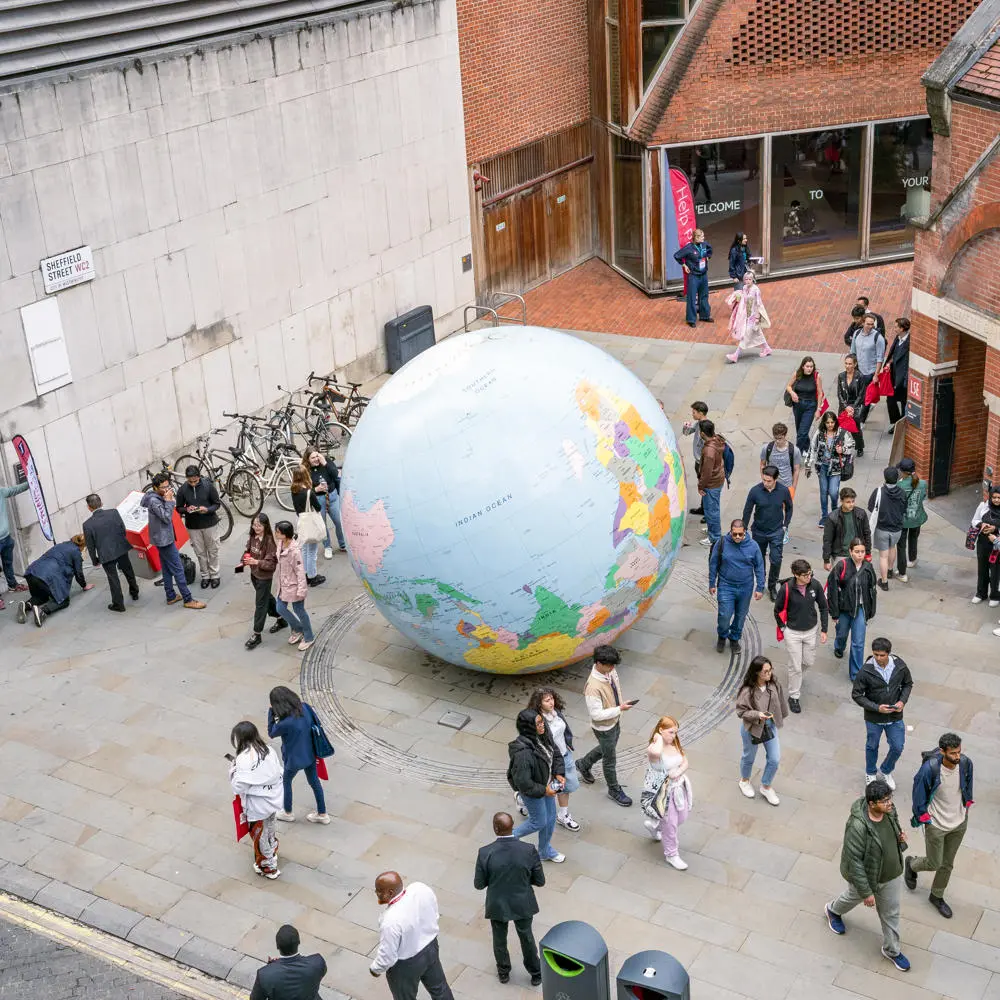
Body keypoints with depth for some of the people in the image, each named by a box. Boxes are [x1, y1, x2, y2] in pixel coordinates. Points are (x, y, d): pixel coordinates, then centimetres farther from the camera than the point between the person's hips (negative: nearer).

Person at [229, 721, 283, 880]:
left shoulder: (243, 759, -26)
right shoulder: (269, 751, -8)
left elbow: (239, 787, -24)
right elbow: (279, 773, -1)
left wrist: (233, 768, -10)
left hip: (257, 807, -6)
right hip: (273, 800, 6)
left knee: (260, 837, 17)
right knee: (270, 829, 30)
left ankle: (268, 868, 35)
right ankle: (272, 855, 53)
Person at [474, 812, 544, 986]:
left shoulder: (485, 853, -26)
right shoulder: (529, 850, -24)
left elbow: (479, 884, -13)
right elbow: (540, 881, -12)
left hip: (497, 905, 0)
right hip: (523, 904, 1)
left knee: (500, 940, 27)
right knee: (527, 938, 26)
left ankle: (503, 972, 49)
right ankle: (536, 974, 45)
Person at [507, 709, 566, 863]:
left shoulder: (544, 736, -15)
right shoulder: (523, 753, -40)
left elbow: (556, 754, 3)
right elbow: (522, 782, -32)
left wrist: (559, 773, -10)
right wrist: (543, 790, -21)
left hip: (547, 784, 8)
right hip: (532, 792, -8)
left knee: (550, 817, 24)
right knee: (539, 822, 14)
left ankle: (545, 851, 49)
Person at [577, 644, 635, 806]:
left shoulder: (610, 671, -14)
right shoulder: (593, 687, -38)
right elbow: (596, 714, -32)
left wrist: (622, 704, 13)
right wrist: (619, 709, -30)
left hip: (615, 721, 8)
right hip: (604, 727, -8)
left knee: (606, 749, 31)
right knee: (610, 759, 14)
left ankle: (583, 766, 55)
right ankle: (614, 790, 37)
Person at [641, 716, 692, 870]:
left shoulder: (675, 744, -4)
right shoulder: (654, 748, -27)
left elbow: (685, 762, 4)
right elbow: (656, 753, -54)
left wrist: (678, 772, -18)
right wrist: (659, 739, -34)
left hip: (678, 787, 8)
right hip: (663, 791, -7)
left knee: (682, 816, 24)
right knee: (670, 824, 7)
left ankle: (653, 824, 50)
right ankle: (671, 855, 30)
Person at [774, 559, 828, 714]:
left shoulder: (815, 585, -13)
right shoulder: (786, 589, -23)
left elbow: (823, 608, 1)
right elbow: (778, 610, -6)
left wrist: (824, 630, 0)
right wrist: (783, 627, 1)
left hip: (811, 631, 4)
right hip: (793, 633, -3)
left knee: (809, 661, 17)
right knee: (795, 666, 4)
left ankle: (795, 674, 51)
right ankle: (794, 697, 21)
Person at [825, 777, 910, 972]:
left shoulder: (889, 810, -19)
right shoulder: (858, 826, -39)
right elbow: (854, 861, -31)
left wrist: (901, 837, -15)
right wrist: (866, 892, -25)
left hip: (890, 874, 5)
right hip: (864, 875, -5)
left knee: (891, 912, 20)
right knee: (854, 896, 27)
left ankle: (891, 950, 44)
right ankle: (834, 910, 61)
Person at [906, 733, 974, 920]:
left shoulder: (965, 763, -17)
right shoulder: (929, 769, -30)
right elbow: (919, 792, -14)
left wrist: (967, 805, 10)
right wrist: (923, 817, -8)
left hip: (959, 823, 4)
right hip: (936, 825, -4)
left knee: (947, 864, 18)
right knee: (934, 864, 9)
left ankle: (937, 896, 41)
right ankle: (911, 864, 43)